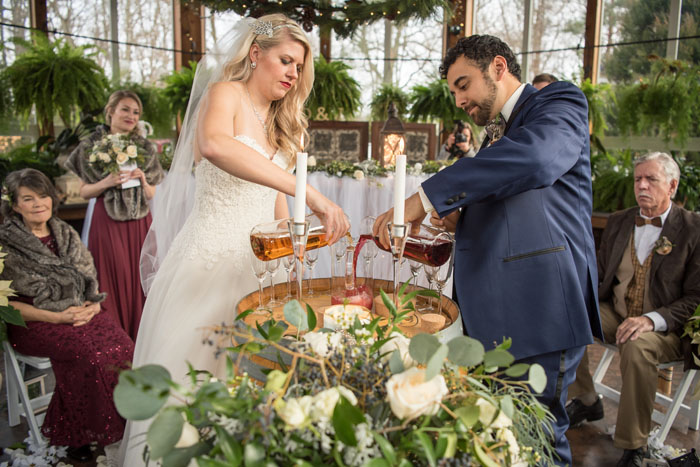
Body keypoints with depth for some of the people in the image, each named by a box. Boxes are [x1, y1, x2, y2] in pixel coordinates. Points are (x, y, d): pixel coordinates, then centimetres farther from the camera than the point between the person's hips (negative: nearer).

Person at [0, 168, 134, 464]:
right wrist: (57, 317, -15)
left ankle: (121, 426, -8)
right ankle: (76, 435, -12)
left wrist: (93, 306, -7)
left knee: (121, 345, -25)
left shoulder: (66, 234, 13)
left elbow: (91, 282, 15)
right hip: (34, 323, -4)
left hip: (82, 313, 4)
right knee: (87, 351, -31)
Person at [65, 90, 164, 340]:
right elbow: (84, 192, 3)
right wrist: (107, 182, -14)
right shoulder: (93, 146, 2)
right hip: (107, 223, -2)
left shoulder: (145, 148, 10)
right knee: (113, 282, -1)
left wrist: (142, 180, -8)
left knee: (140, 280, 4)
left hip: (140, 224, 3)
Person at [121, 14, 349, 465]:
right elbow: (214, 144, -30)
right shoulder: (225, 93, -4)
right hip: (211, 257, -6)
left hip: (258, 264, 7)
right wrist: (308, 191, -37)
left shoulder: (279, 126, 18)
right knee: (189, 368, -2)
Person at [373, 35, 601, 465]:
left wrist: (428, 197, -28)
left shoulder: (560, 101, -3)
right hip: (490, 311, 8)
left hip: (538, 305, -8)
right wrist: (459, 219, 7)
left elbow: (536, 158, -27)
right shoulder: (496, 135, 22)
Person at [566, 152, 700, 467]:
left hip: (666, 328, -5)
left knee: (637, 346, -37)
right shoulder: (618, 222, 9)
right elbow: (601, 273, 15)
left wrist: (652, 320, -27)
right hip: (616, 313, 6)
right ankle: (587, 401, 4)